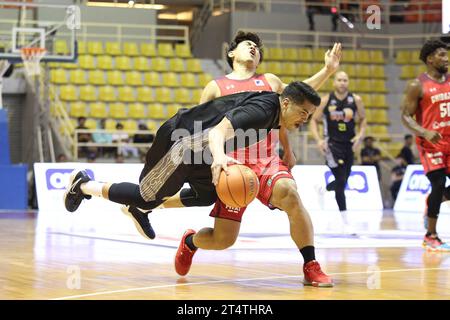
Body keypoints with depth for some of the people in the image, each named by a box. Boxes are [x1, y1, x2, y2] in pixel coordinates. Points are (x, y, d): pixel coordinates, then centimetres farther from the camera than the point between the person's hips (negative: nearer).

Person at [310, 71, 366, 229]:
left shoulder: (356, 100, -4)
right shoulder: (326, 100, -8)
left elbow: (363, 119, 10)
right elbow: (314, 121, 1)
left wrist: (360, 135, -7)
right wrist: (318, 139, -13)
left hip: (349, 144, 3)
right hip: (332, 144, -3)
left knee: (342, 182, 10)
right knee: (341, 182, -12)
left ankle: (322, 189, 45)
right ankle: (345, 221, -4)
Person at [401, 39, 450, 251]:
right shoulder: (417, 85, -8)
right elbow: (405, 116, -9)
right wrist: (425, 133, -24)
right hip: (430, 143, -6)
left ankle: (430, 203, 33)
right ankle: (431, 237, -3)